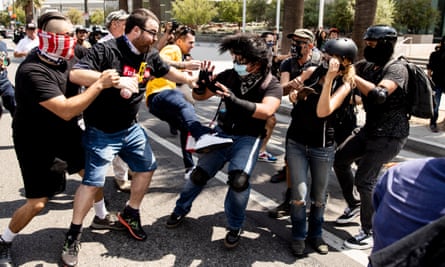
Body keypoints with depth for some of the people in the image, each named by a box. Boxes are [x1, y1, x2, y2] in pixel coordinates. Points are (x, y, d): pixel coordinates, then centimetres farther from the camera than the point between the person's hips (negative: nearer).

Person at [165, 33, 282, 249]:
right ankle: (181, 209, 33)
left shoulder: (271, 85, -12)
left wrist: (235, 100, -45)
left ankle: (234, 228, 2)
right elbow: (199, 96, 2)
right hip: (223, 133, 3)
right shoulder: (229, 75, -5)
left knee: (239, 180, -23)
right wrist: (203, 81, -20)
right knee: (200, 174, 4)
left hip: (248, 138, -3)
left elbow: (266, 111, -33)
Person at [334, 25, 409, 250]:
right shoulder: (367, 65, 6)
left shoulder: (396, 69, -18)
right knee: (340, 158, 15)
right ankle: (353, 204, 33)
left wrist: (351, 75, -34)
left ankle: (369, 234, 3)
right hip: (370, 129, 9)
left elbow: (379, 94, -35)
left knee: (364, 179, -13)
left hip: (390, 135, -9)